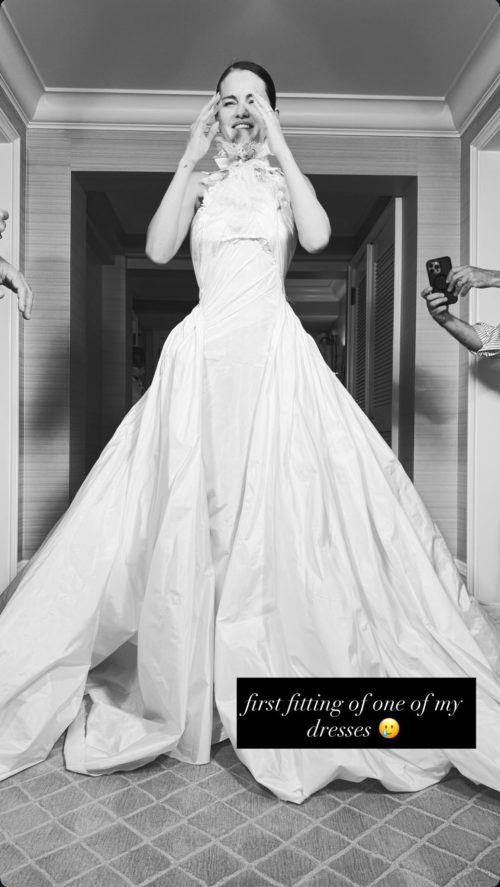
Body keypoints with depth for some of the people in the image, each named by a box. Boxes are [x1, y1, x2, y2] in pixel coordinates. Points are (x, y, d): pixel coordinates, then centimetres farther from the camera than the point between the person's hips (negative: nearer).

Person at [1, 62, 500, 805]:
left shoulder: (285, 180, 14)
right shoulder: (199, 182, 16)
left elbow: (317, 237, -7)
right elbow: (159, 249, -2)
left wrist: (279, 146, -4)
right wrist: (192, 156, -1)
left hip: (275, 352, 0)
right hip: (203, 353, 1)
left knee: (283, 507, -6)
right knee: (193, 511, -1)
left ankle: (289, 674, 10)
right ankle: (184, 681, 16)